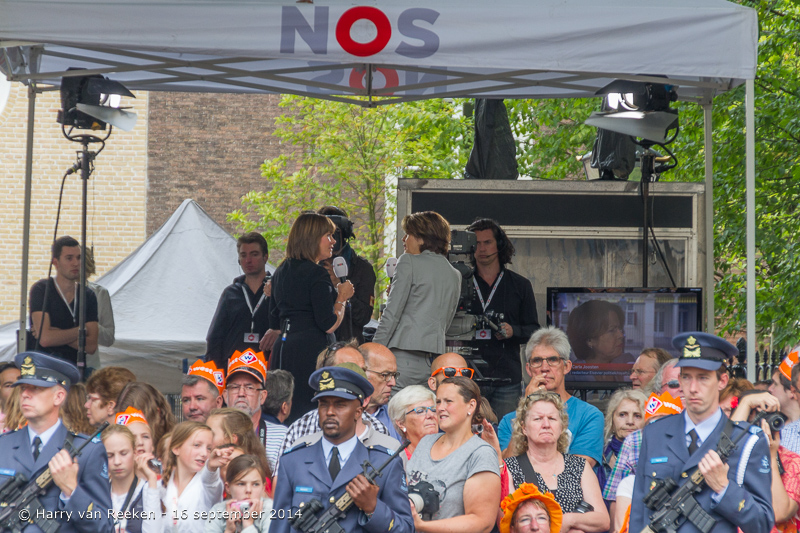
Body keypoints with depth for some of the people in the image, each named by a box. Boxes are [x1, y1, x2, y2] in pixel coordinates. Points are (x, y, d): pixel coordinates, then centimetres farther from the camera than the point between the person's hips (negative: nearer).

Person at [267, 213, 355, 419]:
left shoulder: (281, 272, 15)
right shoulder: (316, 274, -11)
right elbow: (329, 325, -13)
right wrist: (342, 297, 4)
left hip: (282, 349, 8)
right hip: (310, 350, -8)